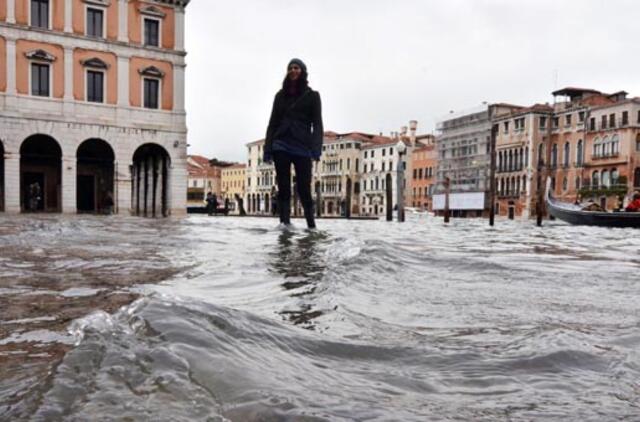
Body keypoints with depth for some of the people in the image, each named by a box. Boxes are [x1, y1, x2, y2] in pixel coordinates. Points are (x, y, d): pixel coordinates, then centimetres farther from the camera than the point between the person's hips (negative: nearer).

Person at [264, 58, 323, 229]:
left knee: (303, 189, -4)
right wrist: (267, 149, 3)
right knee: (283, 188, -3)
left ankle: (311, 225, 6)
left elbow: (317, 124, 0)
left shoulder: (312, 95, 8)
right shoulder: (280, 95, 15)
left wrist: (316, 148, -14)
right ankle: (285, 224, -4)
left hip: (302, 148, -2)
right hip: (281, 146, 3)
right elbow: (273, 123, 13)